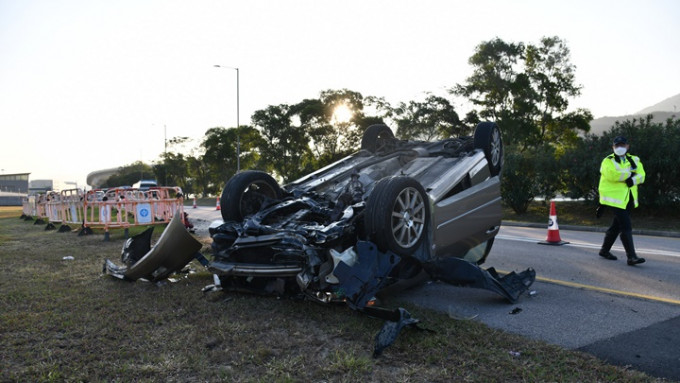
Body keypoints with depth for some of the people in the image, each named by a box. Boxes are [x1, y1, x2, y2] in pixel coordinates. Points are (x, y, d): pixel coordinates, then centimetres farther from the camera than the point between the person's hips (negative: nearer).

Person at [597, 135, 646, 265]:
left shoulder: (634, 160, 13)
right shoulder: (608, 161, -2)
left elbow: (641, 175, 1)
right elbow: (612, 174, -22)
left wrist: (632, 180, -19)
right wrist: (630, 173, -12)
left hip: (628, 199, 6)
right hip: (615, 198, -6)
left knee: (616, 226, 15)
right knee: (626, 227, -12)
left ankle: (605, 250, 30)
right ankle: (631, 257, -11)